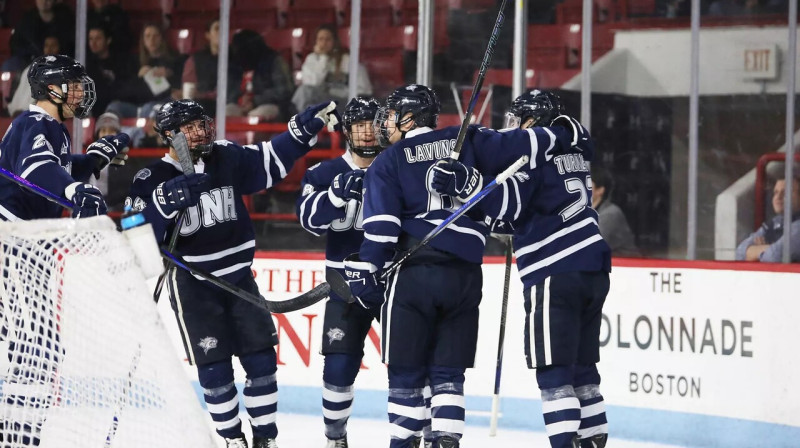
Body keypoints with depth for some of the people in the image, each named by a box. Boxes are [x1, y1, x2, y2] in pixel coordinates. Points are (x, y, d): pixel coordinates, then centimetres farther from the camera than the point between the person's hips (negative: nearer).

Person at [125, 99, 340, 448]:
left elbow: (272, 159, 11)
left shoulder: (228, 159, 0)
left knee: (261, 358, 4)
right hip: (192, 284, -4)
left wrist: (305, 127, 1)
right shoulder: (152, 181, -12)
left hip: (238, 276, 4)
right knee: (214, 367, -4)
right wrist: (165, 201, -35)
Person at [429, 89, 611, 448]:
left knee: (553, 369, -7)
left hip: (555, 274, -8)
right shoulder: (572, 149, 18)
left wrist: (465, 181, -26)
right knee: (581, 364, 17)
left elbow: (506, 207, -18)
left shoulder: (533, 146, -6)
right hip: (593, 268, 8)